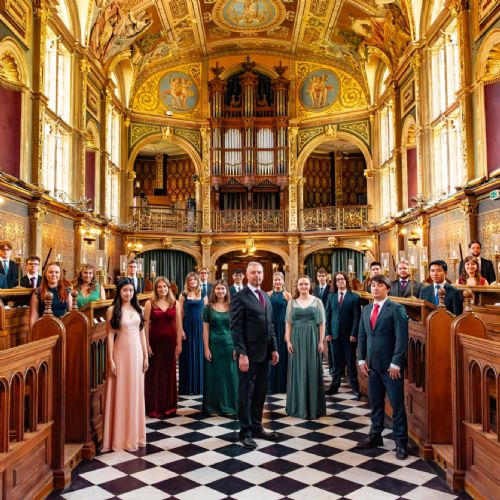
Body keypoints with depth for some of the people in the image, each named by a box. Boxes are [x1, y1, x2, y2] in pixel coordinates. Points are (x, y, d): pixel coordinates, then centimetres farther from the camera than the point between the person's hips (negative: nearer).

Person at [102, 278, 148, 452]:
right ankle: (120, 436, 12)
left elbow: (142, 333, 9)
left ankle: (135, 433, 23)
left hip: (137, 353, 4)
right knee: (120, 393, 2)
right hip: (121, 353, -4)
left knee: (136, 393, 11)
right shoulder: (112, 310, -4)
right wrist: (111, 360, -12)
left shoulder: (138, 309, 8)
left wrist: (145, 356, 6)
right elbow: (110, 336, -7)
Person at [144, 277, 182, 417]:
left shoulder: (175, 303, 4)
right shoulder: (150, 304, -2)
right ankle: (154, 407, 15)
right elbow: (145, 325, -4)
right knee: (154, 374, 4)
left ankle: (169, 405, 23)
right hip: (155, 342, -2)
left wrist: (179, 344, -2)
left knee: (169, 373, 9)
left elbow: (178, 325, 3)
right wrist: (147, 344, -9)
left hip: (170, 342, 2)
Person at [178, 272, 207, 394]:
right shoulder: (183, 295, 2)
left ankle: (199, 385, 18)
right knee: (188, 356, 4)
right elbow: (180, 314, -1)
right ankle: (187, 386, 14)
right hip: (187, 327, -1)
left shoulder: (203, 295, 5)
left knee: (199, 355, 7)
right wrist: (181, 330, -10)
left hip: (200, 327, 1)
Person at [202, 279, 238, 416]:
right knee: (213, 376, 5)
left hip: (229, 345, 1)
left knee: (229, 376, 5)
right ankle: (213, 407, 16)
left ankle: (228, 406, 18)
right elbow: (205, 329, -1)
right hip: (213, 345, -1)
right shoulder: (208, 307, 0)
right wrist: (206, 348, -7)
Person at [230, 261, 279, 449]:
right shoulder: (240, 297, -10)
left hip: (264, 353, 7)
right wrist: (242, 354, -20)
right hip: (249, 354, -7)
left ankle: (256, 427, 28)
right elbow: (236, 328, -14)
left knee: (260, 393, 15)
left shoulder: (266, 297, 14)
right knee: (246, 393, 4)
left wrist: (274, 349, 11)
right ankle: (245, 432, 16)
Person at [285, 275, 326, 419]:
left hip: (312, 339, -1)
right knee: (297, 372, 5)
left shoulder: (317, 301, 3)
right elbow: (288, 323, 5)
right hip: (296, 340, 1)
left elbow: (322, 323, 1)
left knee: (312, 372, 3)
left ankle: (313, 407, 14)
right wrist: (288, 341, -4)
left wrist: (321, 342, -6)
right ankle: (298, 406, 16)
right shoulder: (292, 302, 6)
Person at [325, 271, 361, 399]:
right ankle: (334, 386, 17)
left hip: (349, 335, -3)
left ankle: (355, 388, 13)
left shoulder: (354, 297, -1)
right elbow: (328, 315, 8)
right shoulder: (331, 297, 8)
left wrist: (354, 334, -12)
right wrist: (328, 332, 0)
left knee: (351, 362, 4)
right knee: (337, 362, 9)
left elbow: (357, 317, -6)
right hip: (335, 334, 3)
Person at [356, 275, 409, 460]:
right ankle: (375, 436, 28)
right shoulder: (366, 309, 11)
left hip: (391, 365, -6)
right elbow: (362, 335, 14)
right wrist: (362, 359, 6)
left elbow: (402, 338, -13)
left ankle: (400, 442, 13)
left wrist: (396, 363, -16)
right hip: (372, 364, 6)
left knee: (397, 404, 2)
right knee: (375, 403, 14)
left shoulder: (396, 309, -9)